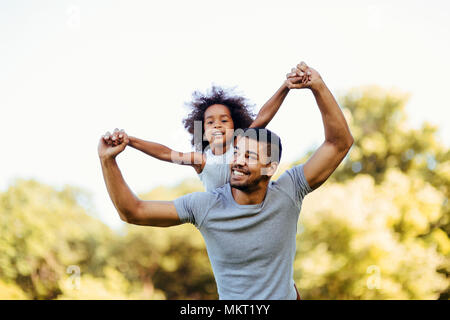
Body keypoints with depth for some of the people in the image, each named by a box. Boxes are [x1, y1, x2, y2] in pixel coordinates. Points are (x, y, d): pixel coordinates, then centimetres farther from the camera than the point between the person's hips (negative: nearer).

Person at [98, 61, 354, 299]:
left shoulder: (288, 192, -13)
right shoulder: (204, 206, -13)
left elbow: (340, 143, -15)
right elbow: (132, 212, -12)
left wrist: (318, 87, -25)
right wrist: (108, 160, -24)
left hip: (286, 295, 0)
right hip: (231, 297, 0)